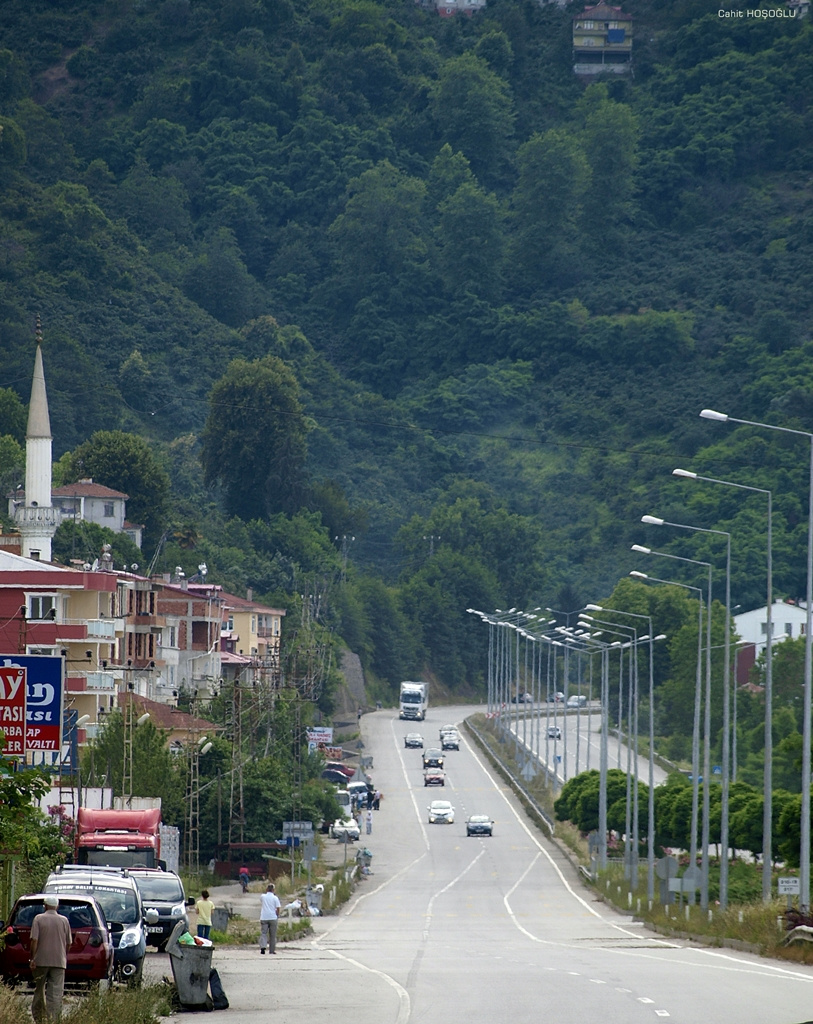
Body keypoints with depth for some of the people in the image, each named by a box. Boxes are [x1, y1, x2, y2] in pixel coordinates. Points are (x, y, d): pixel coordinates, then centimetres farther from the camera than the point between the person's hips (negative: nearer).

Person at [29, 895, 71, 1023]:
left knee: (39, 990, 12)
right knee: (56, 992, -2)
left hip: (41, 960, -1)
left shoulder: (39, 919, -3)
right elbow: (68, 943, 7)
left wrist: (32, 958, -6)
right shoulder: (64, 921, 4)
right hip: (59, 962, 1)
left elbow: (34, 940, -10)